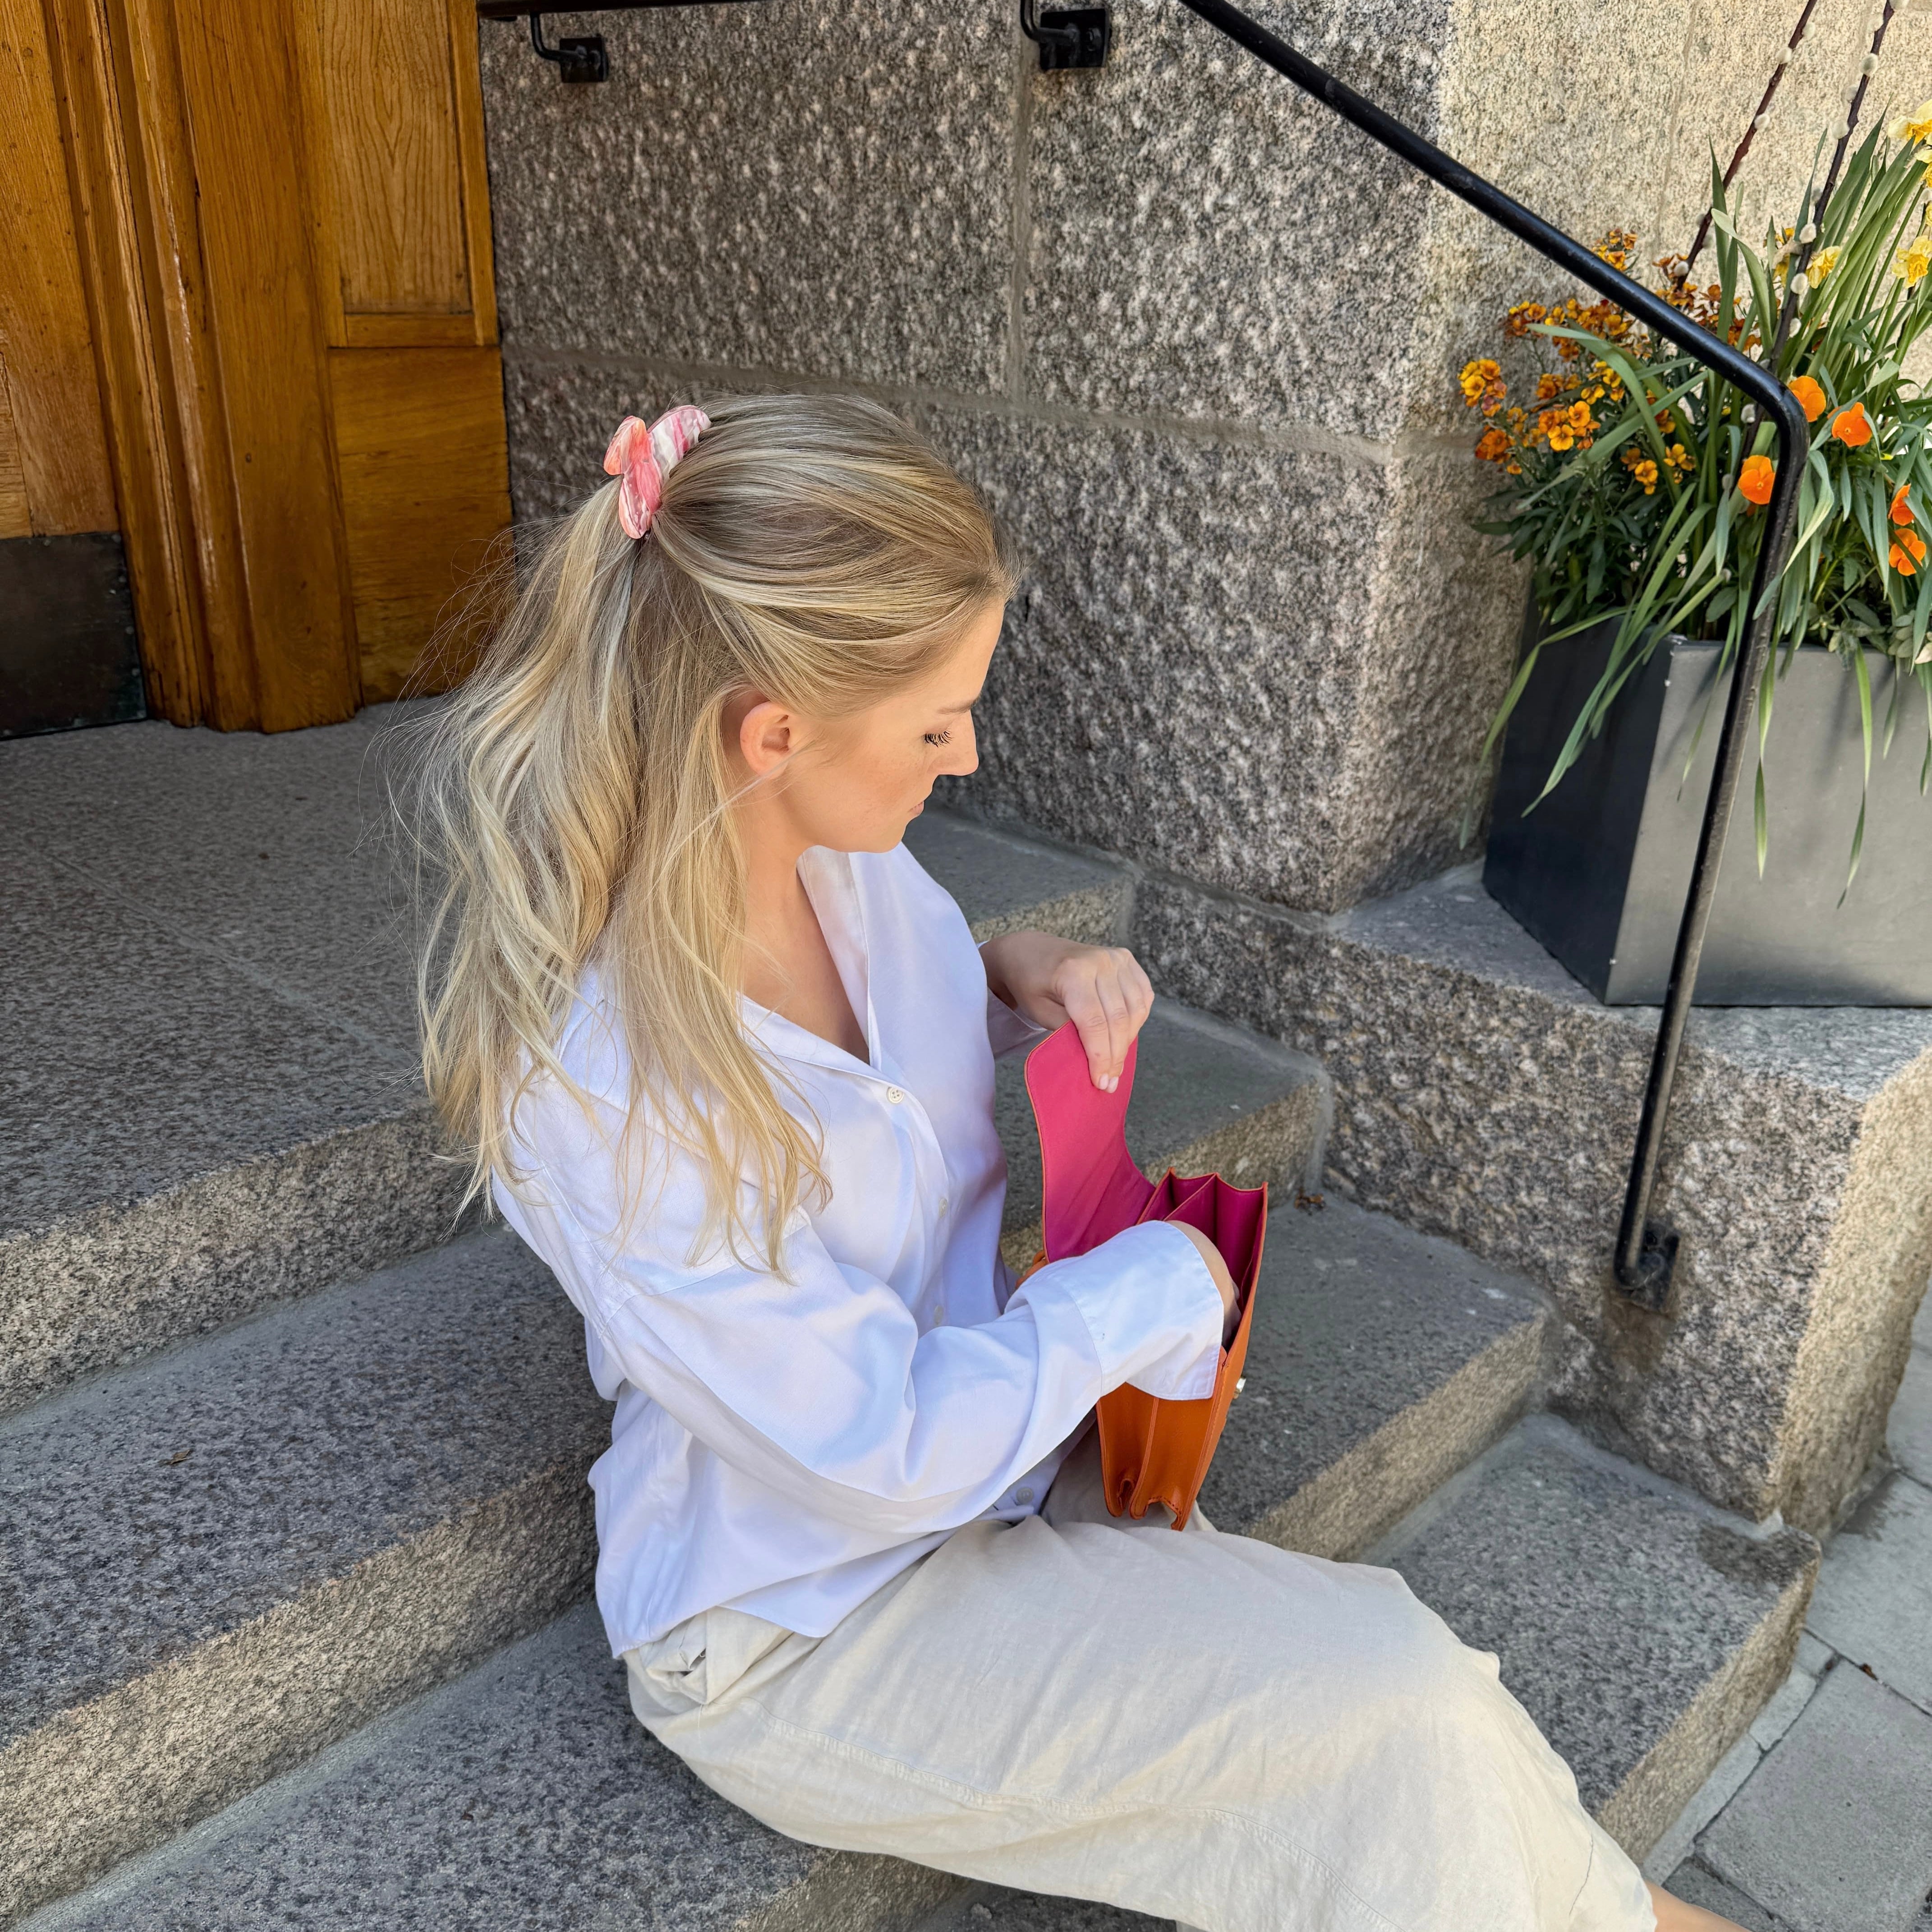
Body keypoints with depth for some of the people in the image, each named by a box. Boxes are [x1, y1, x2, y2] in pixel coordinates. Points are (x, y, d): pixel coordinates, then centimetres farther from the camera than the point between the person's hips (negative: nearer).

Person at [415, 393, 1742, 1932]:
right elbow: (894, 1450, -25)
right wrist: (1160, 1278, -14)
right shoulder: (595, 1094, -30)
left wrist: (1024, 980, -7)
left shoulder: (846, 854, -9)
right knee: (1403, 1714, -15)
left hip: (991, 1431, 7)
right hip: (799, 1626, -6)